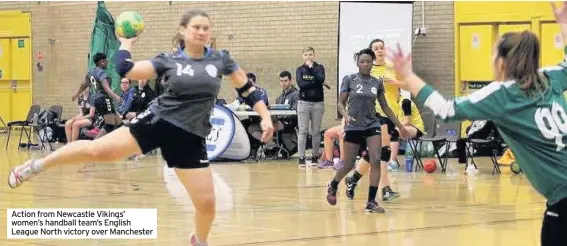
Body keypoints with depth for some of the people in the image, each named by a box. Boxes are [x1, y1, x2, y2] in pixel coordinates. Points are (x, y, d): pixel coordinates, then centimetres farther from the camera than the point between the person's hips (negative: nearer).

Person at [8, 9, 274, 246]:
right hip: (158, 121, -1)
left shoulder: (221, 59, 3)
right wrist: (125, 43, 8)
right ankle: (37, 165, 7)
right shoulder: (169, 61, 1)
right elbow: (125, 69, -4)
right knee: (97, 150, -13)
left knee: (206, 203, -6)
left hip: (190, 138, 1)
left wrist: (265, 116, 5)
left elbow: (246, 88, 11)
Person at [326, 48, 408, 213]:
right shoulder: (349, 80, -4)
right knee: (348, 165, 4)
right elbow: (341, 103, -3)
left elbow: (385, 106, 12)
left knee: (376, 161, -15)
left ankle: (371, 202, -10)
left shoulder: (377, 83, 4)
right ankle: (333, 186, 37)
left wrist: (400, 125, 12)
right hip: (353, 127, -2)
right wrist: (346, 115, -24)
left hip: (372, 125, 2)